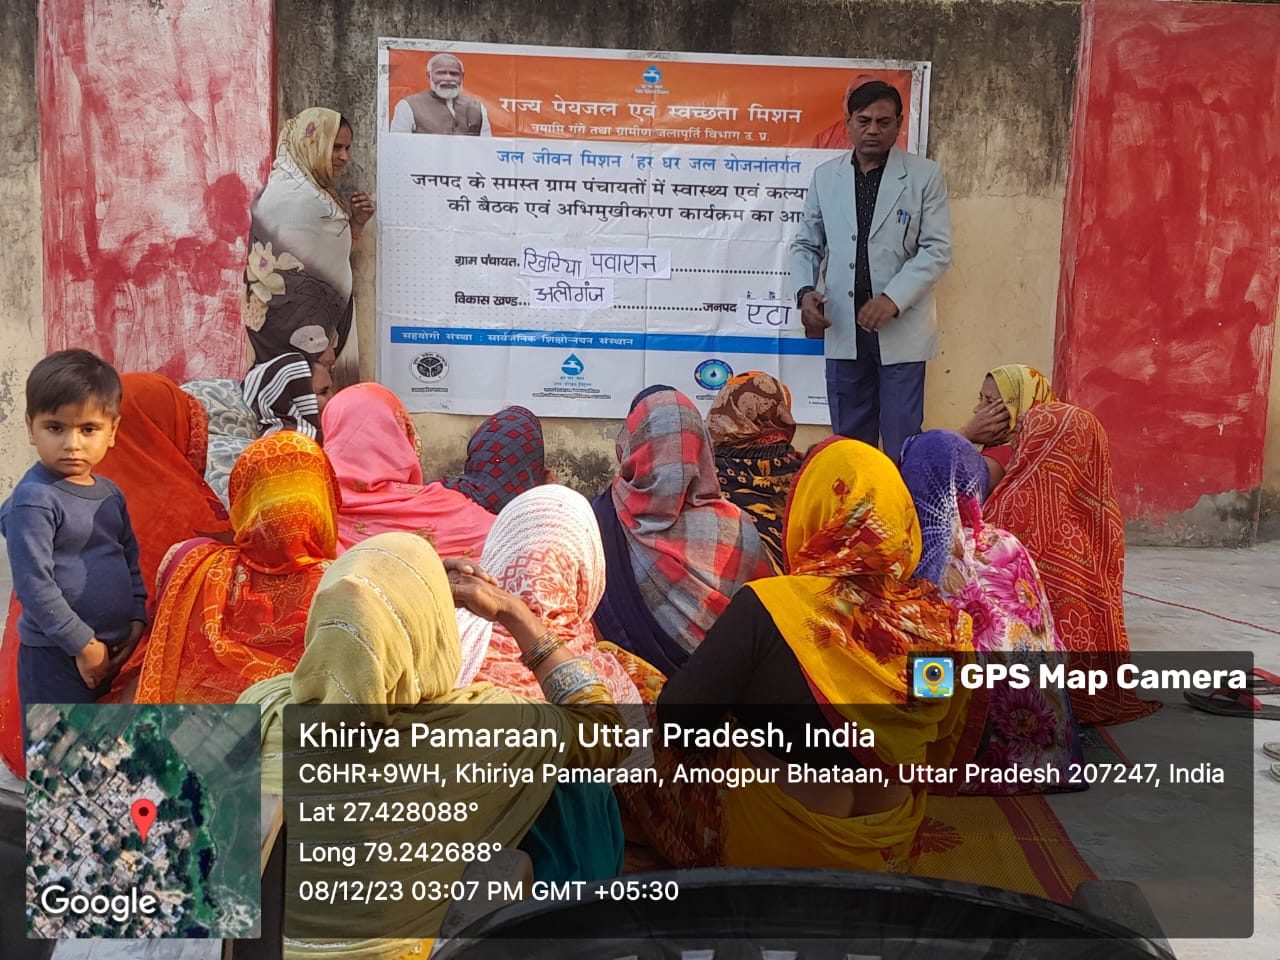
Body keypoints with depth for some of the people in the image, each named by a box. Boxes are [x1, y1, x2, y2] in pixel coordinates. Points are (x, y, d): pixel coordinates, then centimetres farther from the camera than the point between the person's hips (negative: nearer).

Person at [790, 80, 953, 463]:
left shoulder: (925, 176, 0)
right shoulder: (825, 176, 10)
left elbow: (937, 249, -5)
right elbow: (806, 244, 15)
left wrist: (893, 298, -18)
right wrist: (805, 291, -4)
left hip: (901, 329, -3)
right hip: (843, 329, 3)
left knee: (902, 445, 0)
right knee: (848, 441, 10)